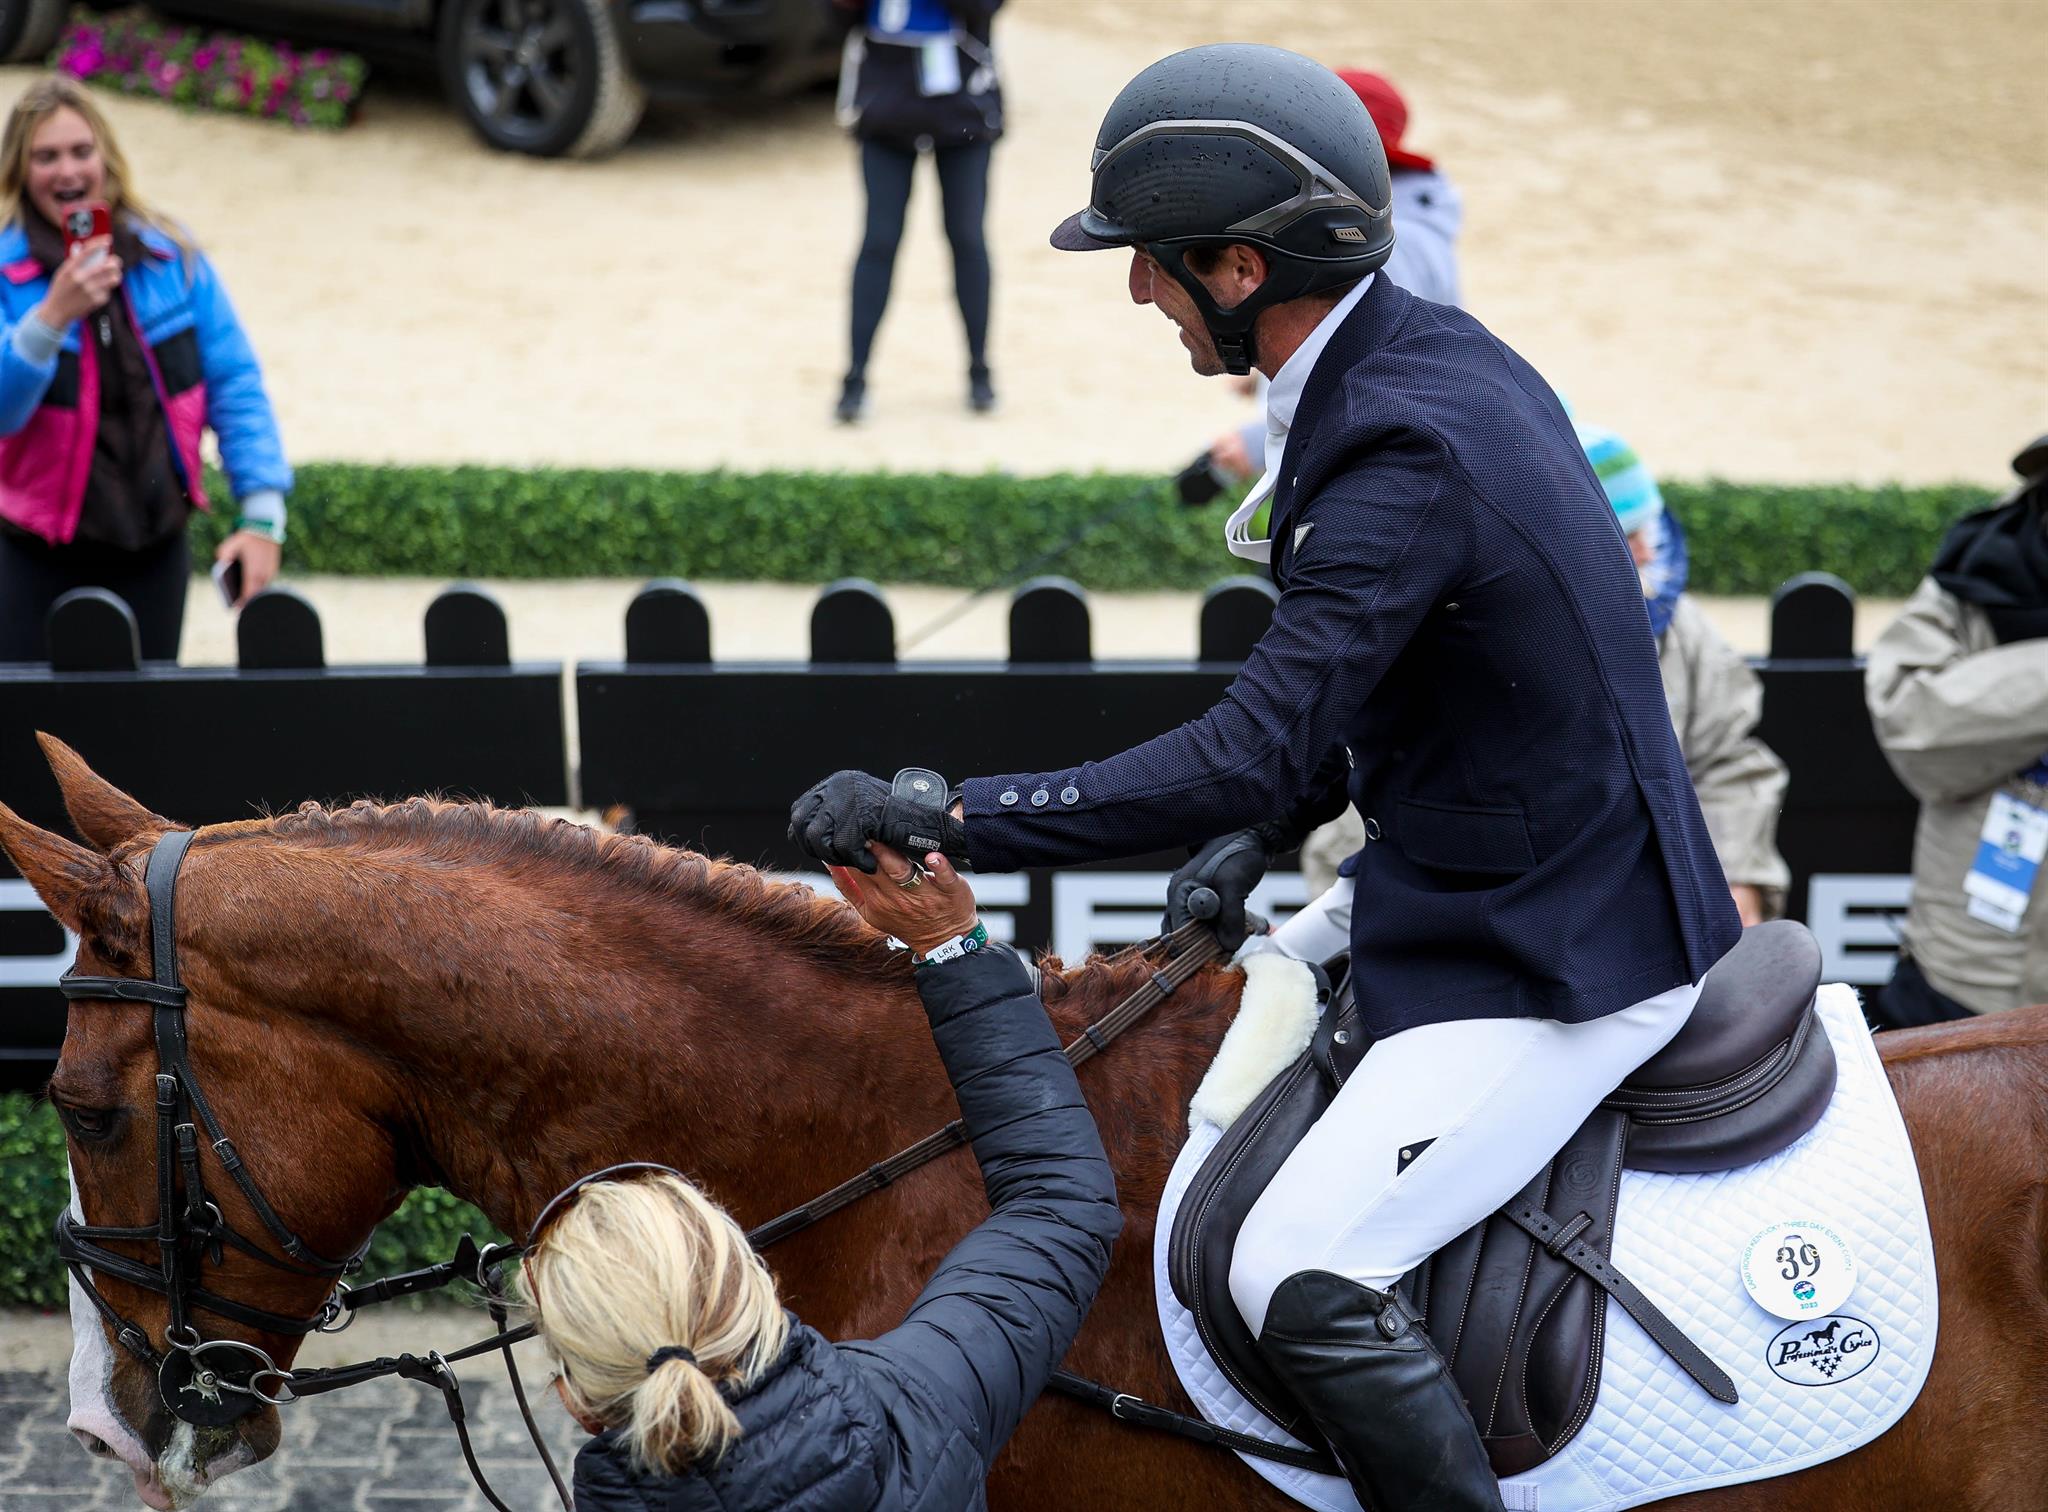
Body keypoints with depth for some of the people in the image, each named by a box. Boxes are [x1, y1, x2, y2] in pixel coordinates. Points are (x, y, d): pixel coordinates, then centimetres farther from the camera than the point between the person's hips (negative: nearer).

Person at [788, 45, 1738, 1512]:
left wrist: (940, 818, -29)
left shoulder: (1406, 454, -28)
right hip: (1565, 885, 10)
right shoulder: (1437, 354, 3)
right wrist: (1268, 828, 3)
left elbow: (1250, 756, -31)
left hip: (1561, 964, -10)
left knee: (1302, 1279, -19)